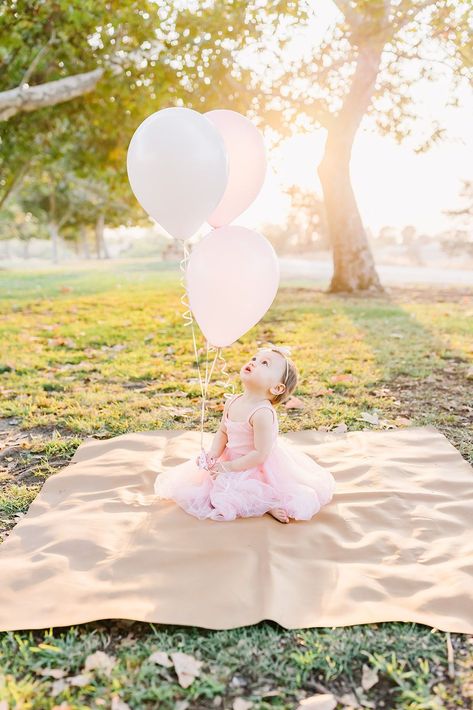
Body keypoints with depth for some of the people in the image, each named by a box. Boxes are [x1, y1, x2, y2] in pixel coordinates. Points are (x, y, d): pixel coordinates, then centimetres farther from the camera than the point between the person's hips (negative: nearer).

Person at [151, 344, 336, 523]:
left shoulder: (263, 413, -29)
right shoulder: (232, 402, -5)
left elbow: (260, 454, -26)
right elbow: (222, 432, 8)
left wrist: (229, 467, -21)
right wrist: (213, 454, -9)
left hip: (257, 468, -8)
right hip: (232, 459, 8)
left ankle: (267, 505, -4)